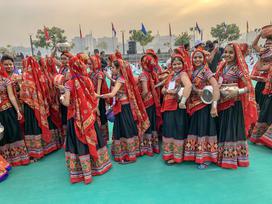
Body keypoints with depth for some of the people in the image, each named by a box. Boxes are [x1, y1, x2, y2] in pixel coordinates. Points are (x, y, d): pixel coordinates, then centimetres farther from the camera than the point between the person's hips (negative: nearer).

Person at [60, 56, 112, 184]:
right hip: (89, 116, 4)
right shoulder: (88, 80, -2)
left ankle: (84, 173, 19)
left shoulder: (69, 84, -13)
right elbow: (94, 99, 2)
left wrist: (62, 98, 6)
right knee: (92, 138, 18)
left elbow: (66, 103, -15)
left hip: (76, 117, -3)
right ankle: (98, 165, 35)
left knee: (79, 142, 8)